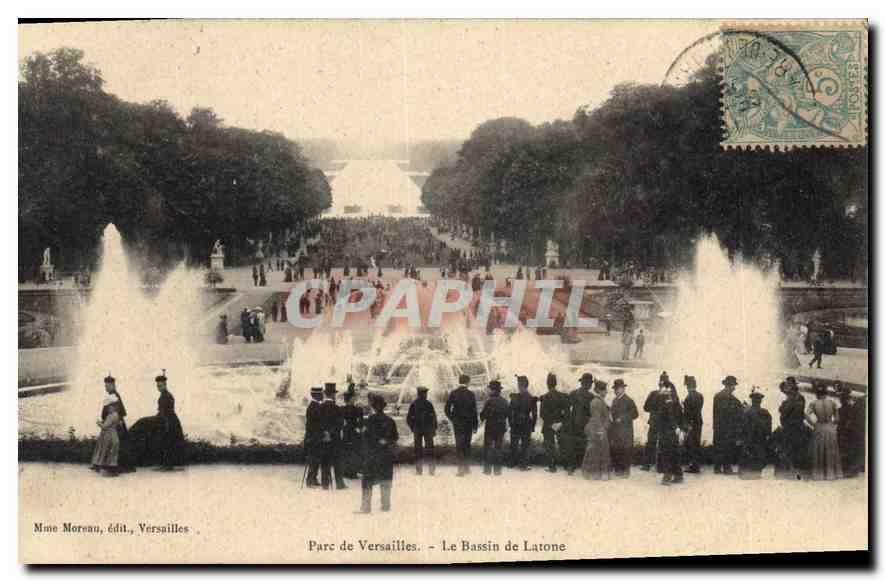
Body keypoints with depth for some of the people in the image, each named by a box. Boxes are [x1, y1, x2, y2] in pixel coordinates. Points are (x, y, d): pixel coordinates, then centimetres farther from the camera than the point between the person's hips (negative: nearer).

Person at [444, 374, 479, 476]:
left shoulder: (453, 394, -4)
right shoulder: (471, 394, -6)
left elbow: (447, 409, -4)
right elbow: (474, 411, -5)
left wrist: (452, 419, 11)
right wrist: (475, 425, 1)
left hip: (457, 423, 0)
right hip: (468, 423, 0)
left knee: (459, 445, 2)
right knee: (467, 445, 13)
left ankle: (461, 468, -6)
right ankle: (467, 467, 17)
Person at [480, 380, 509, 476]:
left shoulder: (489, 401, -16)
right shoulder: (504, 402, 2)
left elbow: (483, 414, -13)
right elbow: (506, 414, 9)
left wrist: (482, 417, 7)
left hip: (490, 426, -5)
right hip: (501, 427, 5)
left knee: (488, 447, 5)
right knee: (498, 448, 11)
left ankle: (487, 469, 3)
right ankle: (497, 469, 11)